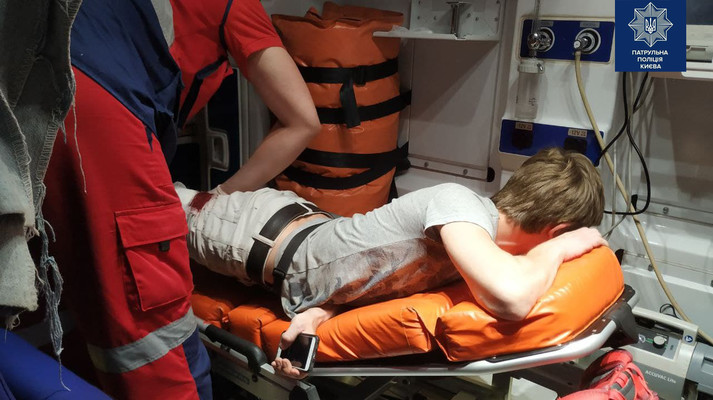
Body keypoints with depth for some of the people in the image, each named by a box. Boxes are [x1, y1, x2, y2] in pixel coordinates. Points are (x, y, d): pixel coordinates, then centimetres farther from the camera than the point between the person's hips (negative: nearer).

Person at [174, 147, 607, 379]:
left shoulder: (477, 223, -12)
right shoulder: (458, 200, -36)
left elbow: (370, 270, -2)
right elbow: (510, 296, -55)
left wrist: (322, 305, -20)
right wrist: (560, 248, -33)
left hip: (304, 220, 6)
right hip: (264, 236, -6)